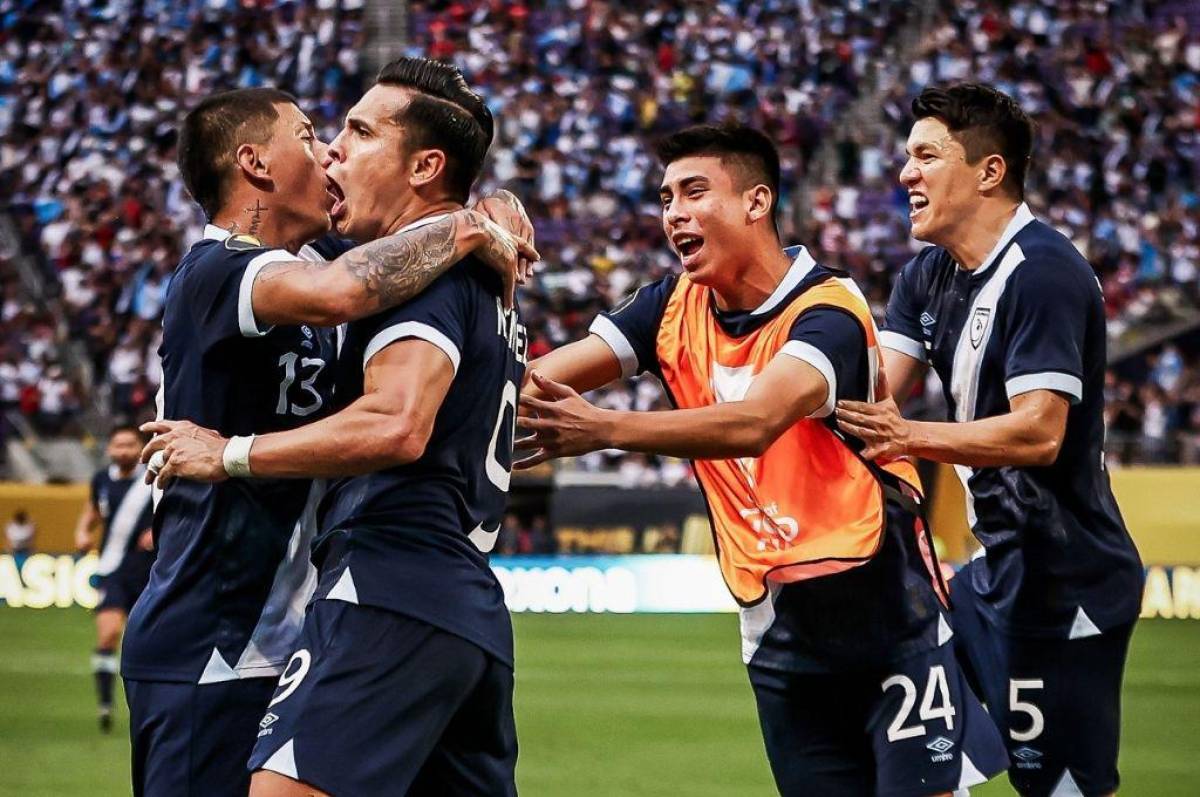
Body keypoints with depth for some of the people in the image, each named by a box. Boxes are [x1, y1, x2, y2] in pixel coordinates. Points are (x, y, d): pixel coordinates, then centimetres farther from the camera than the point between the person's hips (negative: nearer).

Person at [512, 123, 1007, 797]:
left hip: (886, 609, -5)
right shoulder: (675, 307, 4)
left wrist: (606, 429, -43)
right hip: (776, 621, 6)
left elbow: (754, 424, -33)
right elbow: (540, 381, -4)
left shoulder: (828, 311, -16)